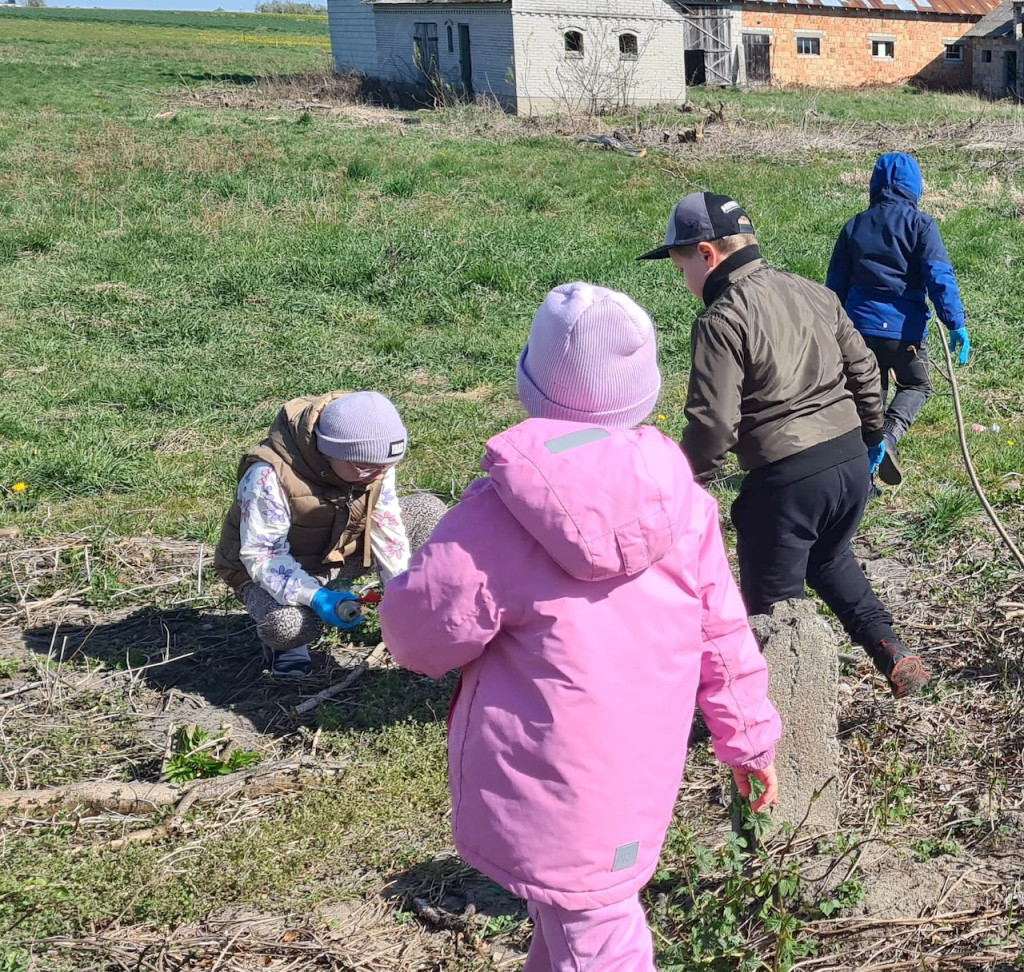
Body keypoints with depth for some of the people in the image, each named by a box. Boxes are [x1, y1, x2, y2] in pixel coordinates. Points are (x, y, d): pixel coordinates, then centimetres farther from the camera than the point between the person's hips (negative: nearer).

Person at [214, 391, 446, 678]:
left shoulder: (371, 456, -17)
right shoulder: (269, 475, -35)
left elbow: (385, 523, -9)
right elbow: (261, 554, -30)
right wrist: (315, 597, -43)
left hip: (340, 553, 6)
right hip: (276, 569, -6)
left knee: (429, 510, -6)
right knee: (290, 626, -40)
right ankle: (285, 641, -2)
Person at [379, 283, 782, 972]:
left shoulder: (502, 508, -19)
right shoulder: (681, 495, -4)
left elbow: (422, 632, -13)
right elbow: (721, 629, 3)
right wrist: (748, 736, 16)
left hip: (551, 780, -5)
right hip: (643, 767, 5)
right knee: (584, 908, 24)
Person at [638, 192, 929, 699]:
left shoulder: (720, 320, -14)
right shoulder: (814, 293, 9)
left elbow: (713, 423, -18)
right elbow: (863, 371, 14)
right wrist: (871, 435, 28)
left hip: (785, 479, -8)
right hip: (852, 463, 8)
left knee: (772, 602, 11)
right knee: (830, 559, 33)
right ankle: (892, 652, 25)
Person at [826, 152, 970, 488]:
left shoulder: (854, 226, 9)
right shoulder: (920, 224, -3)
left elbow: (836, 284, 13)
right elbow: (940, 276, -14)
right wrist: (956, 323, -17)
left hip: (861, 328, 3)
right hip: (904, 329, -3)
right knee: (916, 386, 19)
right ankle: (888, 437, -9)